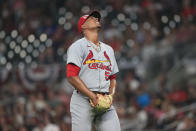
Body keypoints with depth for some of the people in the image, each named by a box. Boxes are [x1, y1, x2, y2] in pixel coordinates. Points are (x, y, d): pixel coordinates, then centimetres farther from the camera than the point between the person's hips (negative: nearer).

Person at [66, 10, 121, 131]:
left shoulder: (108, 49, 24)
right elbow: (72, 77, -7)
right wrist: (93, 97, -15)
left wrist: (111, 95, 3)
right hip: (83, 101, -5)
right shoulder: (78, 46, 3)